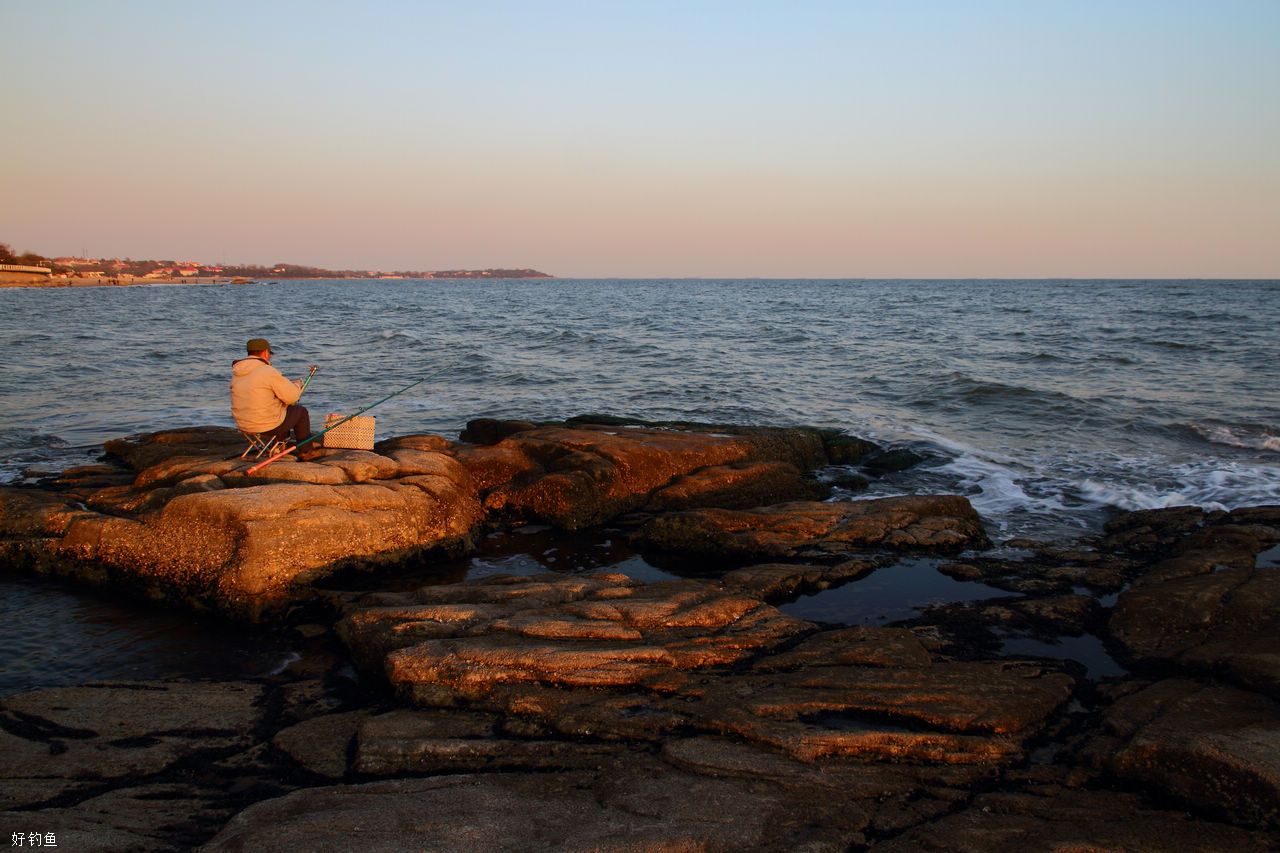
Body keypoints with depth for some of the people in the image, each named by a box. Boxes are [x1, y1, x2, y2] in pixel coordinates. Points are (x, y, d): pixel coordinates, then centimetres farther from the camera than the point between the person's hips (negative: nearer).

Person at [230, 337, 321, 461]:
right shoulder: (268, 372, -20)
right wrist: (297, 384, 7)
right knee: (301, 411, 17)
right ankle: (306, 451, 26)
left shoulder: (236, 373, 3)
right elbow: (292, 397, -16)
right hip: (268, 426, -7)